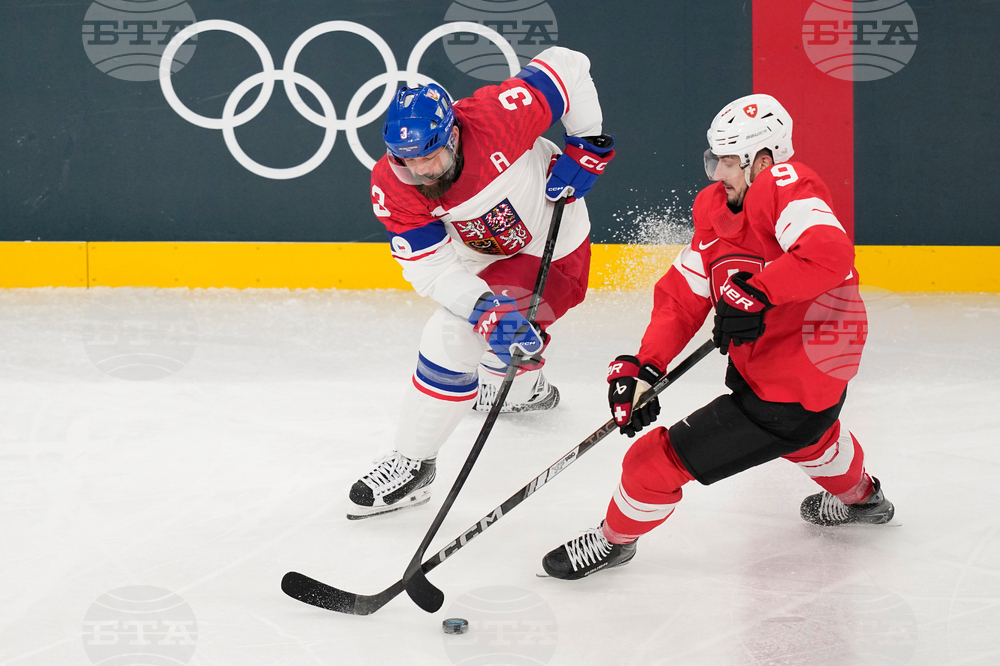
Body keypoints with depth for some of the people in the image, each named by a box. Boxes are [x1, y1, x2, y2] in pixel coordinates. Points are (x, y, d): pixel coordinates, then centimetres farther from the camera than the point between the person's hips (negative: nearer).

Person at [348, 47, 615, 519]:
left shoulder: (497, 117, -35)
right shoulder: (391, 188, -24)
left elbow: (567, 66, -22)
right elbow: (431, 268, -24)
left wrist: (587, 146, -21)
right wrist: (485, 309, -39)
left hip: (551, 250, -6)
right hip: (484, 255, 6)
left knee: (451, 339, -17)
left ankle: (412, 463, -3)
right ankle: (527, 391, 64)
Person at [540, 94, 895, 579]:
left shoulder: (785, 186, -23)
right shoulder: (718, 209, 4)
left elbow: (829, 252, -42)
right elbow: (683, 294, 2)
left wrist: (757, 291, -40)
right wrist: (644, 368, -8)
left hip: (786, 395, -10)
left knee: (656, 461, -4)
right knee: (810, 434, 45)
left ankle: (615, 539, 25)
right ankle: (861, 498, 73)